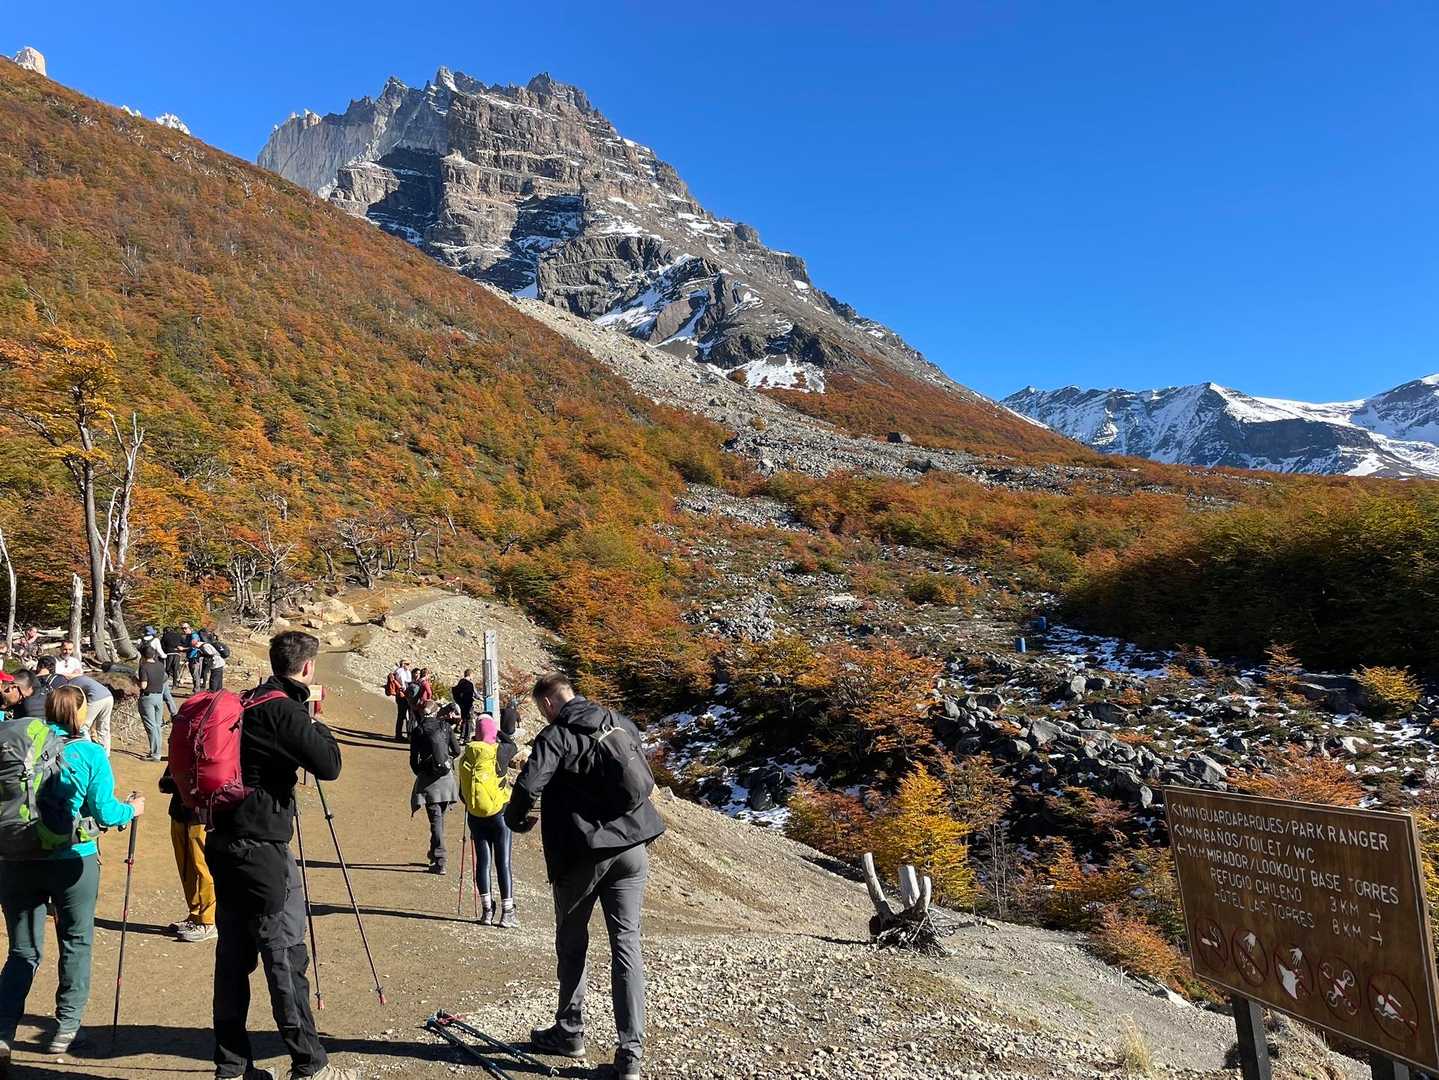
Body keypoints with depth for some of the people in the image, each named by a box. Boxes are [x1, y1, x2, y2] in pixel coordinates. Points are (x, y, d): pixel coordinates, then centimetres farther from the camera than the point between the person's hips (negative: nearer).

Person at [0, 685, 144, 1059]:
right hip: (72, 861, -3)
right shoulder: (90, 753, -10)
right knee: (75, 942, 16)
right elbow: (104, 813, -10)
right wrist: (132, 809, 9)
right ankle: (66, 1027, 22)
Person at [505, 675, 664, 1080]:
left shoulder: (556, 736, -10)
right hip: (632, 847, 4)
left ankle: (570, 1031, 29)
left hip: (582, 851, -4)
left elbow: (528, 785, -20)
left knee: (572, 943, 17)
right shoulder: (622, 724, 9)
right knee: (627, 944, 5)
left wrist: (516, 819, 0)